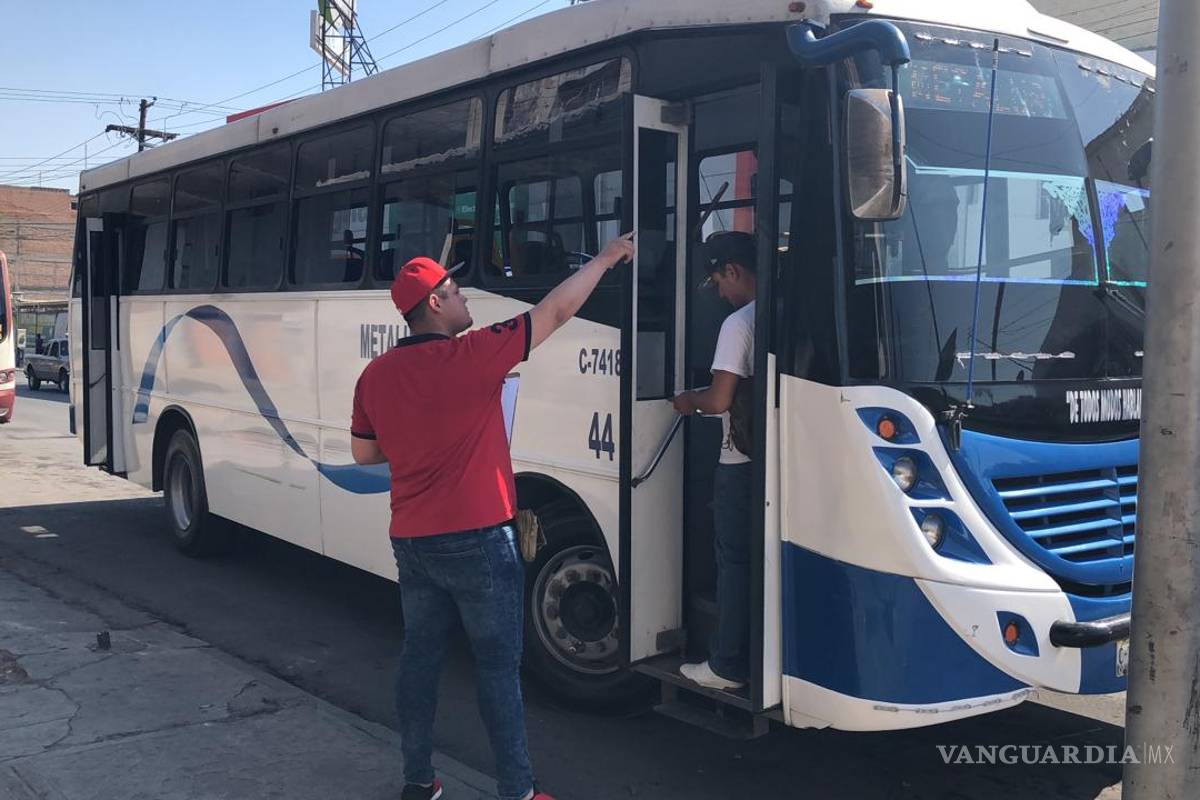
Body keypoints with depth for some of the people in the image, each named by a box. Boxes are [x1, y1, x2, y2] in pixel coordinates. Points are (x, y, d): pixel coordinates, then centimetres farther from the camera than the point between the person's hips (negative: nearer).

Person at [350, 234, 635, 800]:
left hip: (411, 541, 6)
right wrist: (607, 258, 6)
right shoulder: (473, 356, -14)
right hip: (476, 541, -5)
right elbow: (557, 311, -6)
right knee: (498, 665, 3)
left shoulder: (376, 374, 2)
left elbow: (363, 453, 14)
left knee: (420, 656, 15)